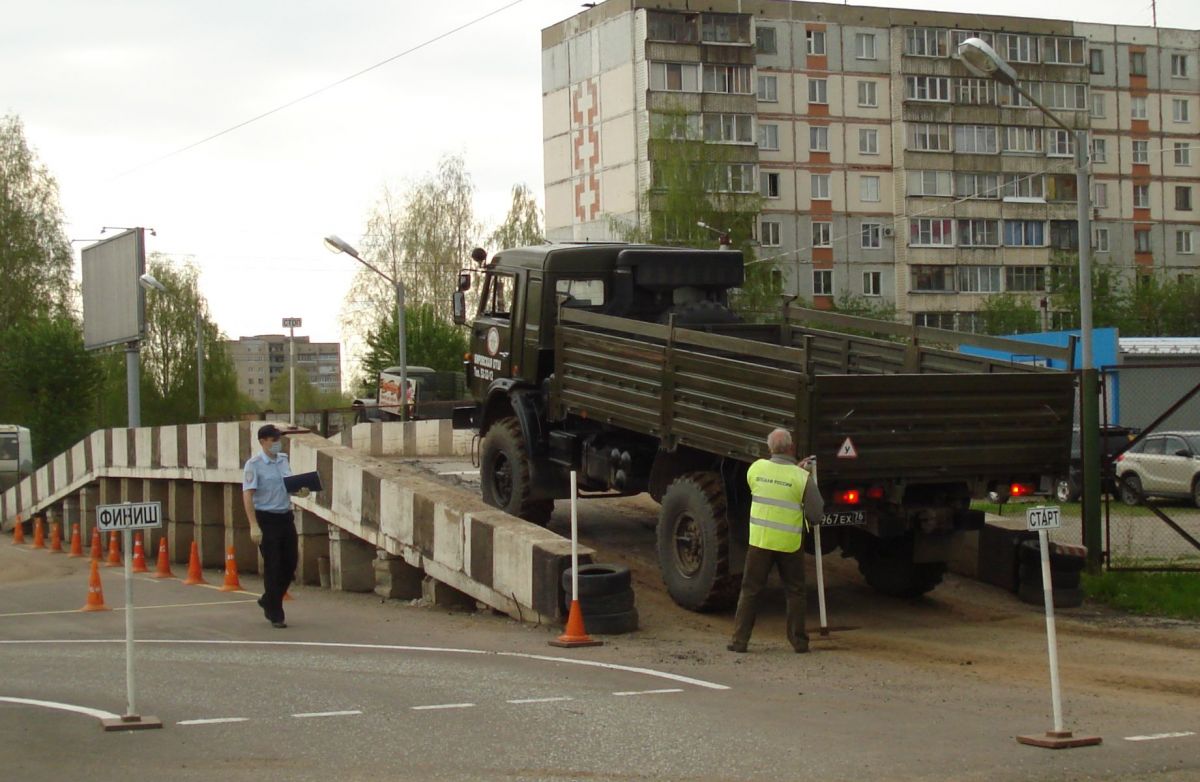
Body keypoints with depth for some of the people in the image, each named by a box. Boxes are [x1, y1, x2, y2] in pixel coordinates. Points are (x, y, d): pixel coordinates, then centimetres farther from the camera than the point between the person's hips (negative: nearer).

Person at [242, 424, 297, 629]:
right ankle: (275, 615, 6)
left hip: (286, 517, 6)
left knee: (291, 562, 10)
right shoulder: (254, 464, -10)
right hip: (266, 519, -6)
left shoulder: (283, 460, 10)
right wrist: (254, 526, -23)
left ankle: (268, 600, 30)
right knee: (272, 567, -2)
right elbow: (247, 495, -15)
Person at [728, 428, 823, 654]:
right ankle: (799, 641, 14)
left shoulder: (756, 468, -3)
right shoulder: (802, 477, -11)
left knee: (750, 591, 8)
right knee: (795, 592, 12)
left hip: (760, 541, 2)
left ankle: (739, 640, 7)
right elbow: (816, 513, -7)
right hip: (789, 543, -1)